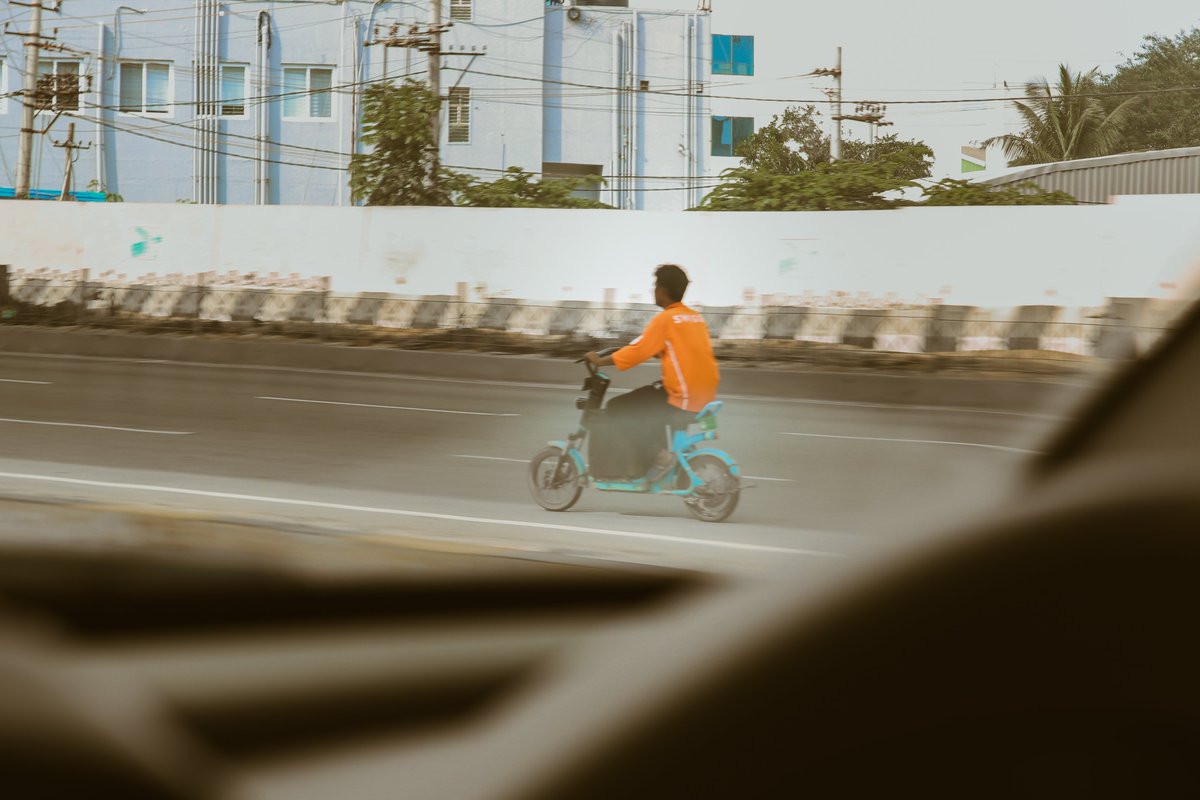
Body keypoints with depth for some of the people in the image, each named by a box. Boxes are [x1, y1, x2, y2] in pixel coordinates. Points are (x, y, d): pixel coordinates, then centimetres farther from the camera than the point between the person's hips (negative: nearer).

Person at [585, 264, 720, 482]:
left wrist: (600, 361, -3)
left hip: (681, 400, -8)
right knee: (646, 400, 29)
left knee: (617, 409, -1)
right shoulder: (696, 318, 12)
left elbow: (636, 351, -13)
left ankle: (657, 457, -6)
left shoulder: (665, 319, -11)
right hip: (705, 397, 8)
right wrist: (657, 351, 31)